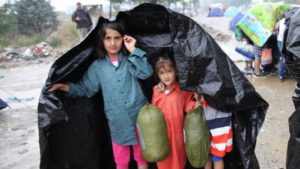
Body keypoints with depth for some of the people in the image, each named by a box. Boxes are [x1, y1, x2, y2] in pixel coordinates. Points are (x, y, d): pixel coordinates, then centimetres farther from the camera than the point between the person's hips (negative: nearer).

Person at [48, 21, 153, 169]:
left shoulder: (130, 60, -1)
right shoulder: (97, 66, 1)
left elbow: (146, 73, -16)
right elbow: (86, 88, 4)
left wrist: (133, 50, -16)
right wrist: (65, 87, -9)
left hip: (139, 117, 0)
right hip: (118, 122, 1)